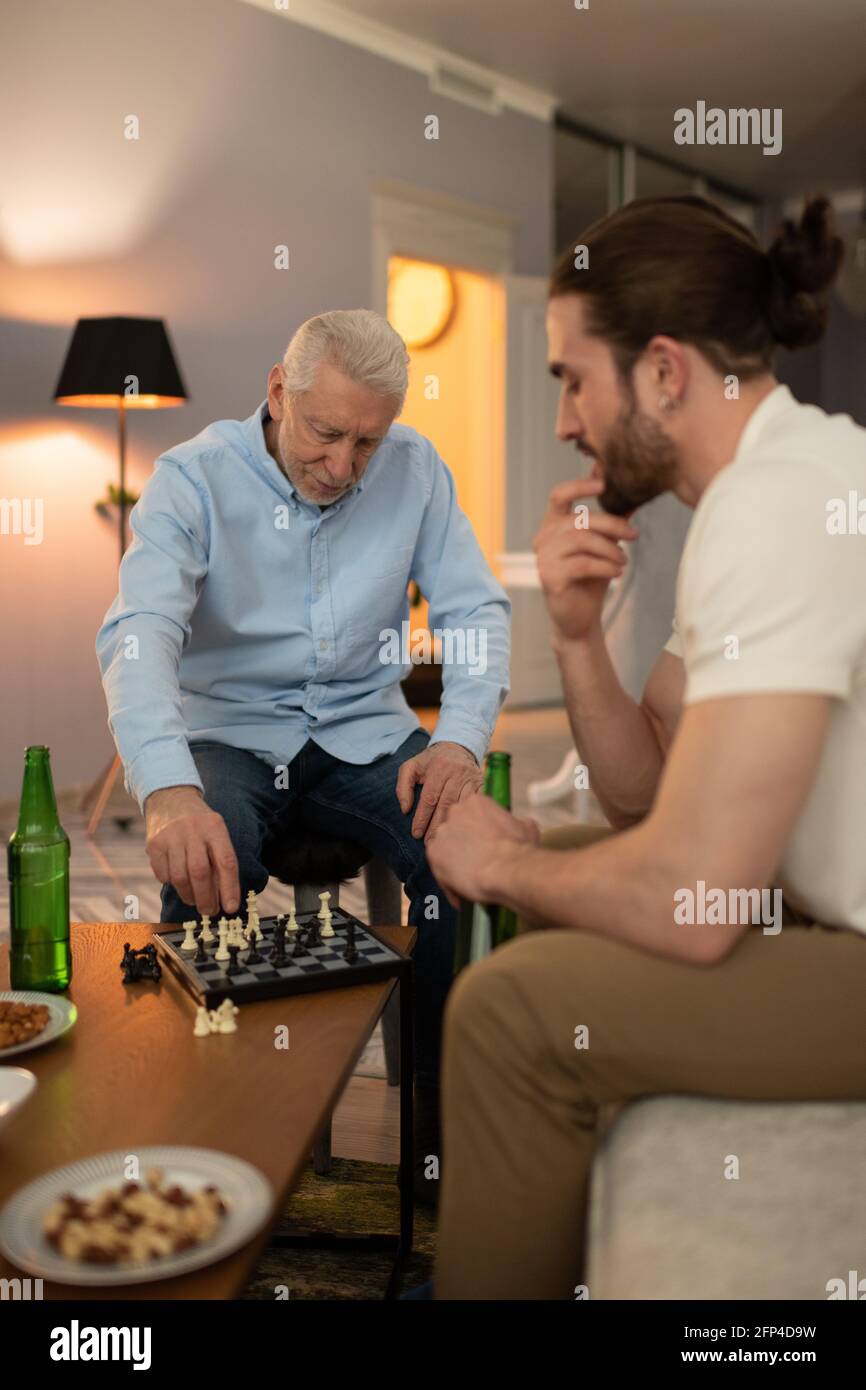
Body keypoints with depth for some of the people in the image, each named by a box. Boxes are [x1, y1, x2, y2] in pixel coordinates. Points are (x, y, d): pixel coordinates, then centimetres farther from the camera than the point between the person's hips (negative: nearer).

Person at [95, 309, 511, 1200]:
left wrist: (460, 739, -21)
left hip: (365, 733, 2)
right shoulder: (193, 477, -11)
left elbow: (476, 610, -1)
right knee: (203, 868, -34)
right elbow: (138, 633, -25)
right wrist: (168, 790, -44)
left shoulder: (414, 471, 0)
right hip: (230, 734, -2)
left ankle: (449, 1145, -9)